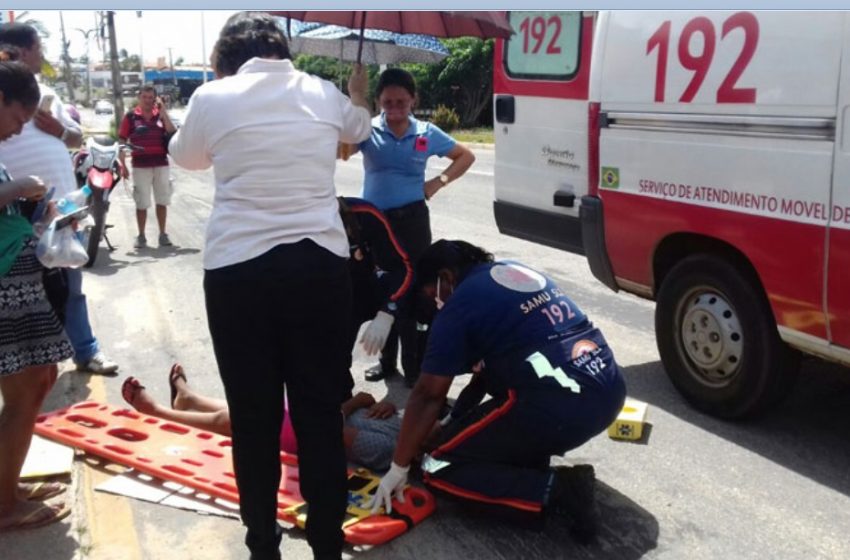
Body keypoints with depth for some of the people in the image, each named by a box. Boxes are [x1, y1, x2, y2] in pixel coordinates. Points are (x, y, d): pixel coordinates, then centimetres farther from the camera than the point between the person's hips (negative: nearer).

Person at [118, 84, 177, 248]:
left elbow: (172, 132, -9)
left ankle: (162, 234, 17)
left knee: (162, 201, 8)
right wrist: (123, 164, -5)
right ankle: (141, 236, 11)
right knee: (141, 203, 3)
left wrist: (163, 110, -11)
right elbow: (122, 141, 1)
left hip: (161, 164, 2)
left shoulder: (161, 114, 6)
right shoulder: (130, 116, 1)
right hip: (140, 165, -2)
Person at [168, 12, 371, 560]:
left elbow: (185, 156, 22)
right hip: (320, 266, 2)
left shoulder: (212, 96, 2)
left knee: (253, 416, 9)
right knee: (320, 412, 9)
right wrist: (360, 94, 56)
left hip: (238, 272, -2)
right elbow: (359, 127, 33)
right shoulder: (324, 94, 9)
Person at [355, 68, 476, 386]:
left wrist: (439, 182, -1)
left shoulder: (427, 133, -1)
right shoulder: (368, 130, -4)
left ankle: (414, 365, 10)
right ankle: (387, 361, 28)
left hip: (412, 219, -1)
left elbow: (465, 156, 12)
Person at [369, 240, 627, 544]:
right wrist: (457, 418, 36)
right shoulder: (517, 270, 21)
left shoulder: (459, 304, -1)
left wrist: (398, 468, 8)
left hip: (559, 408, -9)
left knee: (440, 467, 5)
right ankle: (533, 455, 14)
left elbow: (428, 395, -1)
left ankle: (558, 488, -7)